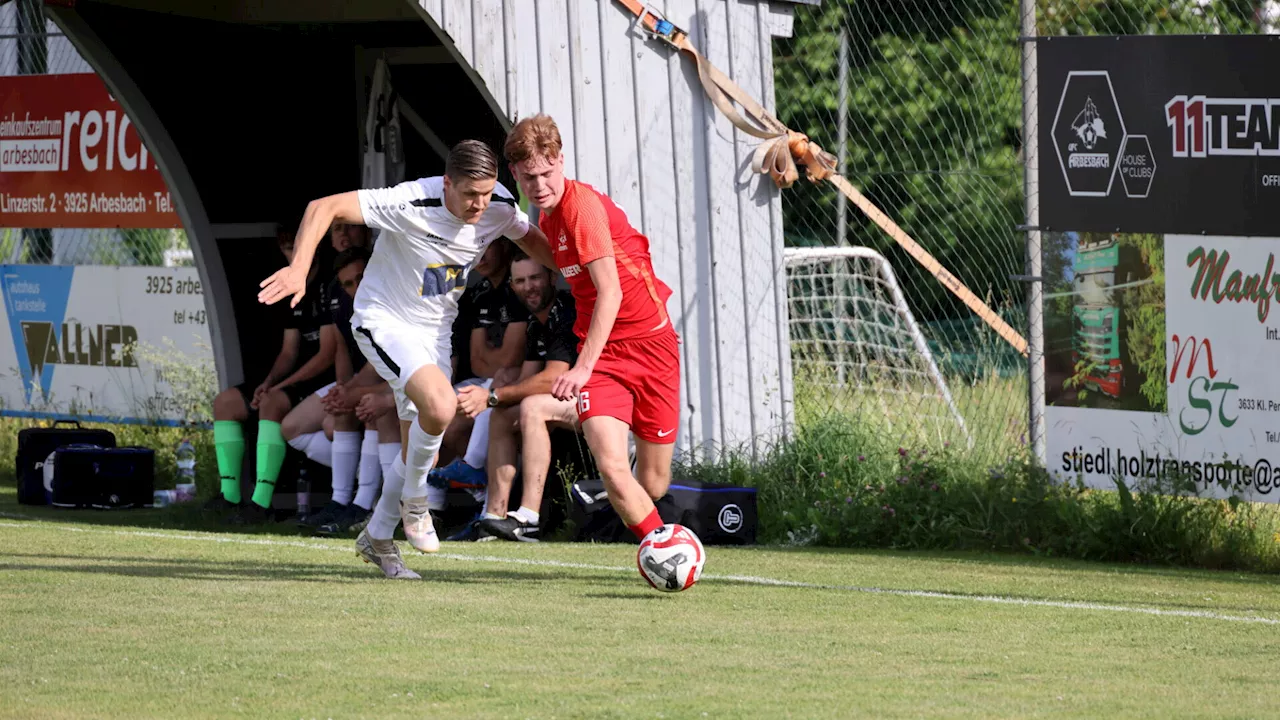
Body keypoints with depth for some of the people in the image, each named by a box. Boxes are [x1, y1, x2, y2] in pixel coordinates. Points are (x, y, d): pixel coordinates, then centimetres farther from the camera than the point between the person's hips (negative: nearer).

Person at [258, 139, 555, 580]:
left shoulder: (500, 208, -12)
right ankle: (414, 500, -4)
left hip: (434, 329, 6)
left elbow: (530, 239, 13)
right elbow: (323, 208, -32)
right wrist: (298, 269, -44)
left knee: (421, 453, 10)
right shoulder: (413, 204, -31)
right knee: (440, 404, -31)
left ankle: (377, 539, 33)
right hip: (383, 322, -6)